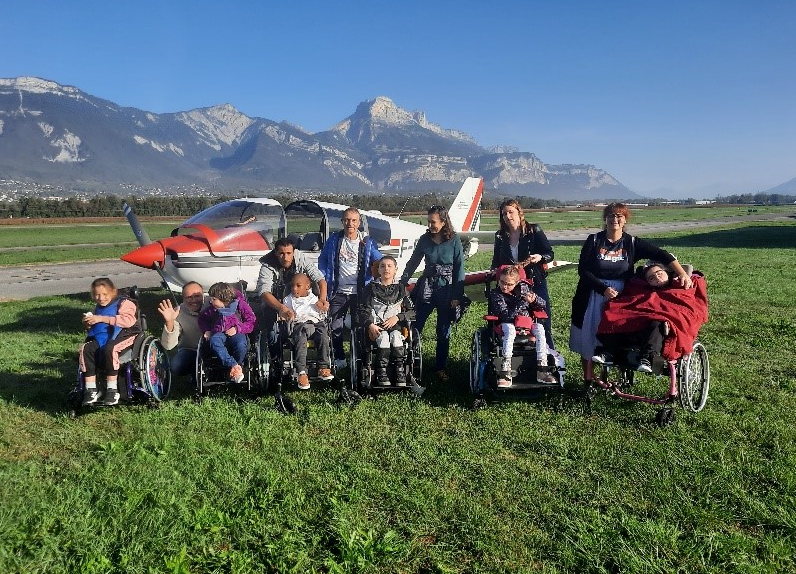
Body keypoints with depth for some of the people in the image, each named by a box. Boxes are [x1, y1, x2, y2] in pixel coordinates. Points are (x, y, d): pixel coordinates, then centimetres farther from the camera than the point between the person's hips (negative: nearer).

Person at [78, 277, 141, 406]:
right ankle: (91, 390, -16)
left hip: (123, 335, -7)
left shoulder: (123, 303, -3)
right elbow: (92, 326, 34)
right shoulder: (97, 308, 21)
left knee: (109, 349, -36)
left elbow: (128, 320, -22)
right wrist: (88, 323, 7)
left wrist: (103, 319, -20)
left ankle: (112, 390, -27)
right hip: (101, 337, 7)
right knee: (85, 349, -20)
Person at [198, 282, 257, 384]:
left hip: (236, 333, -3)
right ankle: (234, 366, -40)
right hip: (219, 333, 3)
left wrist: (237, 328, -17)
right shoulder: (212, 308, 3)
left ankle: (236, 368, -13)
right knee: (214, 341, -35)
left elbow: (251, 321, -5)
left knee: (241, 344, -38)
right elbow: (202, 319, 21)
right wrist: (207, 330, 4)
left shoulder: (240, 304, -8)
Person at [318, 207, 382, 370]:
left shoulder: (367, 242, 0)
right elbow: (323, 260, 11)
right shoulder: (334, 240, 3)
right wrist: (323, 280, 2)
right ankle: (339, 359, 19)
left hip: (359, 292, -1)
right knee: (335, 328, 4)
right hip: (338, 292, 1)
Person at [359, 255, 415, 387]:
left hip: (395, 324, 1)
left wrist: (397, 317, -8)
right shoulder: (371, 287, 12)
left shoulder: (401, 288, 15)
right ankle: (381, 372, -33)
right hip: (376, 326, -1)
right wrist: (370, 325, -15)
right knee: (383, 336, -34)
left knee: (395, 336, -33)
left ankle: (400, 371, -33)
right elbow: (363, 310, 4)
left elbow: (412, 311, 10)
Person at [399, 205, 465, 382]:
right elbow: (413, 261, 11)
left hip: (447, 289, -2)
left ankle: (441, 367, 21)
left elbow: (459, 268, -6)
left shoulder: (454, 240, -7)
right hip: (426, 286, 2)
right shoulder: (425, 239, 2)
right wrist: (403, 281, 3)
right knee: (415, 326, 1)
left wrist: (457, 295, -10)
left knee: (444, 331, 8)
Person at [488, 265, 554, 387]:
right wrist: (523, 301, -23)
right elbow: (507, 315, -19)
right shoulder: (495, 294, -6)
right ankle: (505, 372, -44)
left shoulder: (523, 288, 6)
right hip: (507, 324, -3)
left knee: (539, 327, -28)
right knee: (510, 329, -37)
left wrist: (534, 299, -15)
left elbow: (543, 305, 9)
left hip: (527, 323, 3)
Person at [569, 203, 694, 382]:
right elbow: (583, 270, -8)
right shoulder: (594, 240, -3)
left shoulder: (632, 243, 0)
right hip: (593, 296, 0)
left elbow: (660, 254, -7)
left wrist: (682, 273, -20)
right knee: (588, 336, 6)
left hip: (620, 298, 1)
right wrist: (604, 289, -18)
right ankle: (588, 378, 19)